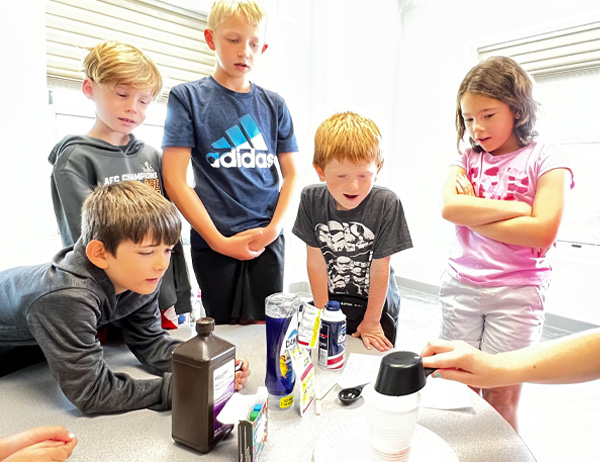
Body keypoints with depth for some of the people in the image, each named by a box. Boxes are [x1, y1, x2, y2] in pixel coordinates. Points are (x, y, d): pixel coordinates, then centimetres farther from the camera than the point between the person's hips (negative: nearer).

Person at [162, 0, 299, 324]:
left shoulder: (274, 105, 9)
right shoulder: (187, 97, 0)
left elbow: (291, 173, 9)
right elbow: (174, 179, -7)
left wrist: (273, 228, -6)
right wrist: (219, 241, -11)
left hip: (267, 238, 2)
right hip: (213, 241, -2)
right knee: (223, 330, 9)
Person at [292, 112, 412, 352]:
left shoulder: (386, 203, -22)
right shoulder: (311, 199, -15)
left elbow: (380, 268, -15)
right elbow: (315, 261, -9)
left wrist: (371, 321, -7)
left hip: (377, 306, -1)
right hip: (328, 302, 2)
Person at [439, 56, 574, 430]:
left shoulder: (544, 160, -2)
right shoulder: (467, 159, 9)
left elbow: (543, 232, -15)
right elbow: (449, 208, -11)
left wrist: (472, 214, -12)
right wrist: (517, 207, -12)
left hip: (516, 292, -3)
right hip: (461, 287, 3)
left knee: (501, 397, 7)